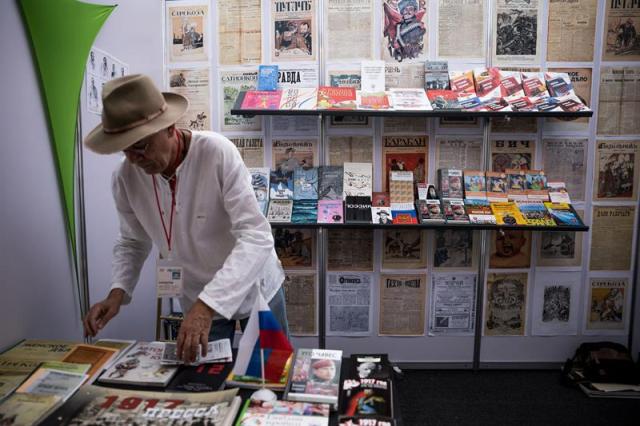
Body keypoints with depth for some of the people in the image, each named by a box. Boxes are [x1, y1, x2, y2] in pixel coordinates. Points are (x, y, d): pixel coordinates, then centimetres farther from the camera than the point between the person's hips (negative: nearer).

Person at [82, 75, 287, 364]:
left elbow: (257, 237, -33)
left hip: (255, 286, -2)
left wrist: (207, 306, -41)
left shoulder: (217, 153, -29)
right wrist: (117, 293, -15)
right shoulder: (125, 177, -15)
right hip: (199, 297, 3)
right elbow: (133, 242, 2)